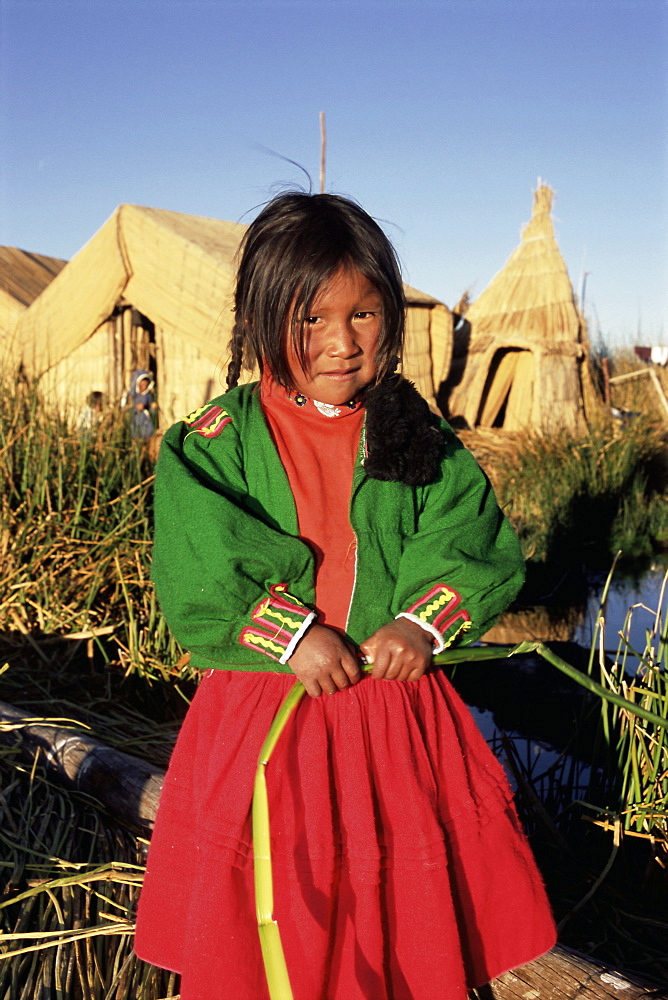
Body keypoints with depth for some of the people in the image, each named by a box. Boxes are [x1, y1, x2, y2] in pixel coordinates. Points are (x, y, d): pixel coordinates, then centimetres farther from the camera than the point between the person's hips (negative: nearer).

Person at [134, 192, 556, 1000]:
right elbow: (195, 578, -14)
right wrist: (288, 632, -22)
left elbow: (482, 546, -4)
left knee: (413, 921, 17)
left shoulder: (416, 438, 1)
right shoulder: (215, 442, -6)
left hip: (399, 717, 2)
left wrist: (424, 622, -19)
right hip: (260, 717, -1)